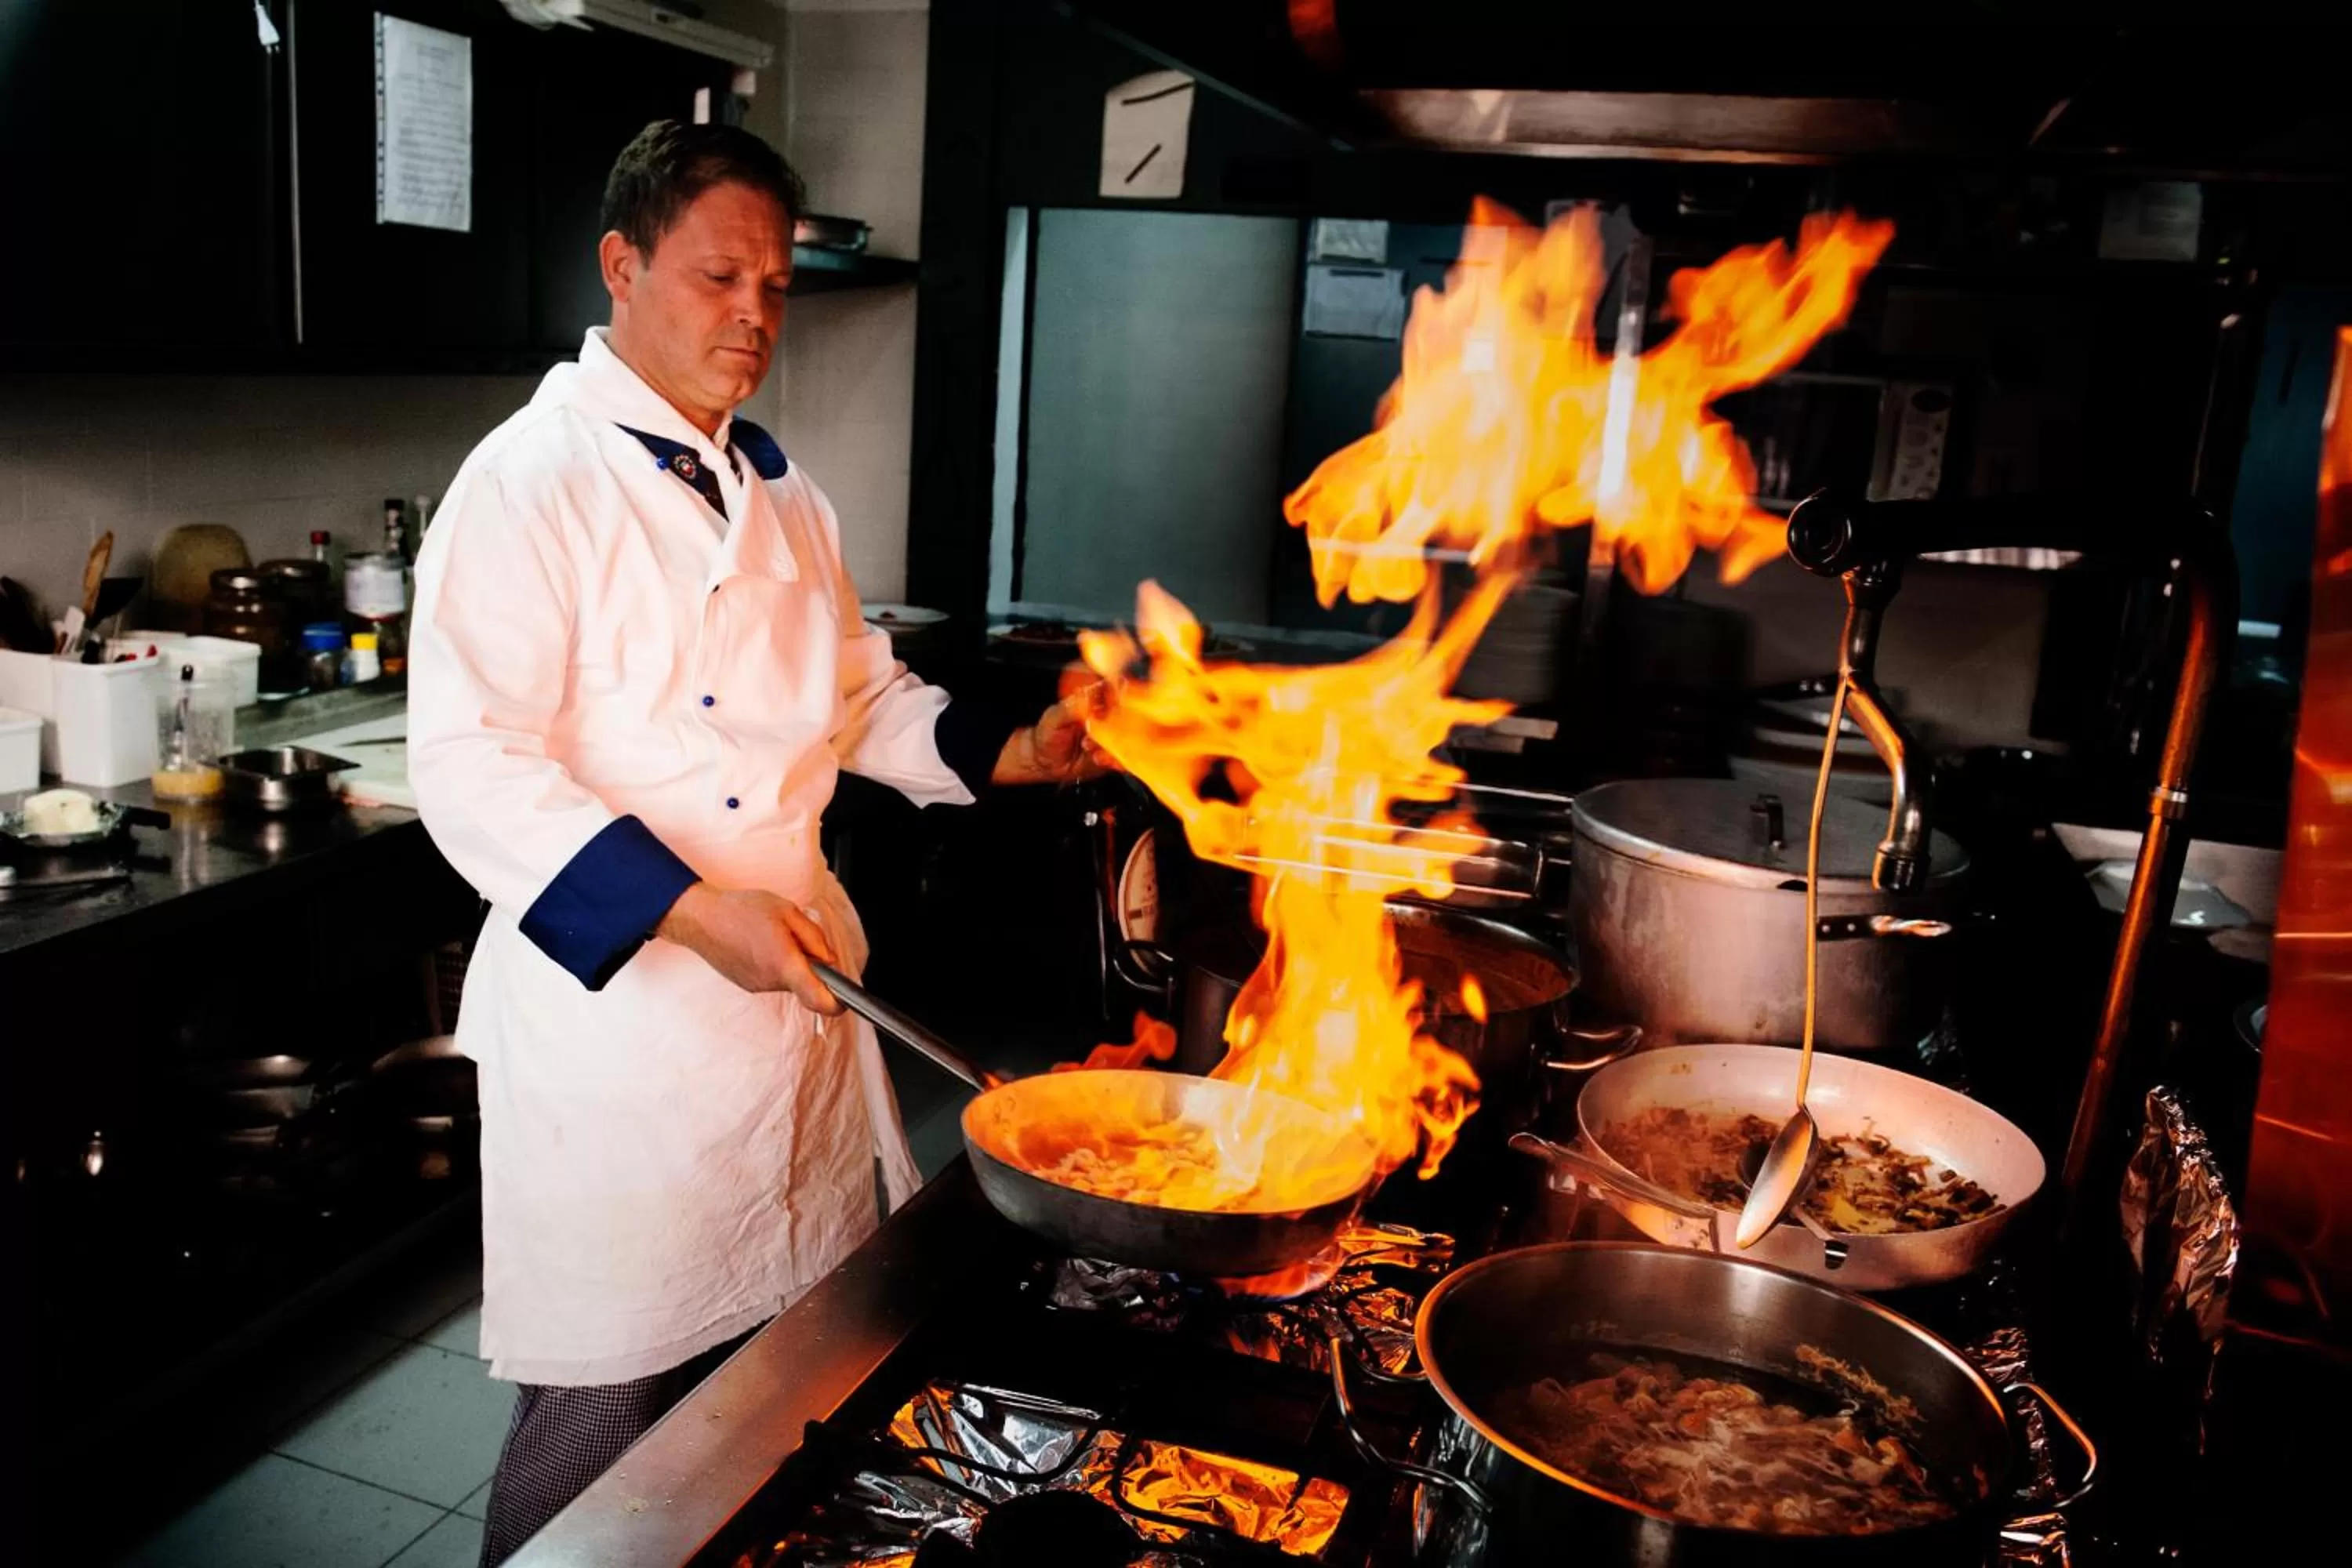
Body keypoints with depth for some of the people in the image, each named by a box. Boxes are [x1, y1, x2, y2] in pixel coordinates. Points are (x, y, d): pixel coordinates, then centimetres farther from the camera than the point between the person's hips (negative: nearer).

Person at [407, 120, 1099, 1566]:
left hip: (796, 987, 7)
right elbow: (473, 770, -19)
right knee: (608, 1411, 4)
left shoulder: (776, 492, 11)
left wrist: (1016, 752, 4)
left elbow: (859, 697, 20)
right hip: (616, 1005, -7)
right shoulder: (533, 483, -12)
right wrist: (692, 912, -27)